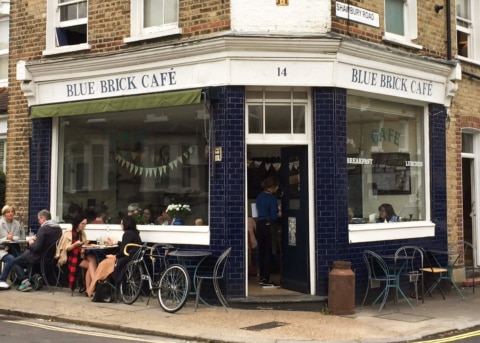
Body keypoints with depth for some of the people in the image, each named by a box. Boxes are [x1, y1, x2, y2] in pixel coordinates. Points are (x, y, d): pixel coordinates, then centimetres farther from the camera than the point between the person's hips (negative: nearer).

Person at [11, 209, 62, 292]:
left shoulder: (43, 229, -21)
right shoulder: (58, 229, 3)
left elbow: (37, 248, -24)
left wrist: (31, 243, -4)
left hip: (40, 257, -8)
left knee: (14, 262, 10)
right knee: (26, 253, 32)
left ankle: (25, 281, -9)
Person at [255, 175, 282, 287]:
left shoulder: (259, 197, 9)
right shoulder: (272, 198, -14)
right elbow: (273, 216, -17)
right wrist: (279, 214, 4)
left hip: (259, 225, 7)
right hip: (269, 226, -7)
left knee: (261, 252, 12)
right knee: (268, 253, -2)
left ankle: (262, 277, 18)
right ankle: (266, 280, 0)